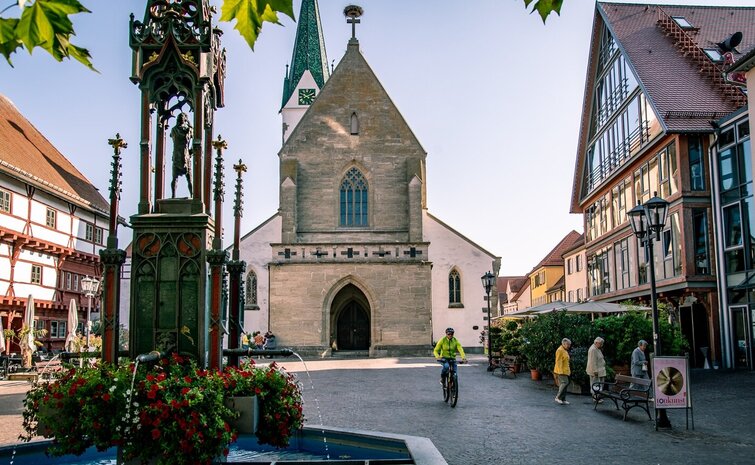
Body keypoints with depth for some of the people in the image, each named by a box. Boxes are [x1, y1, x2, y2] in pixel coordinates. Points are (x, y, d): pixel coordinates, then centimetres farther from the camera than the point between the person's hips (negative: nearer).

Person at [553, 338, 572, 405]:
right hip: (561, 371, -10)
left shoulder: (565, 350, 19)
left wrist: (569, 370, 21)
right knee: (565, 383, -17)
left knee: (563, 384, 7)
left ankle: (563, 400, 9)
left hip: (565, 371, 10)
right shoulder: (560, 350, -13)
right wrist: (561, 371, -23)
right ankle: (558, 397, -13)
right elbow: (559, 361, -19)